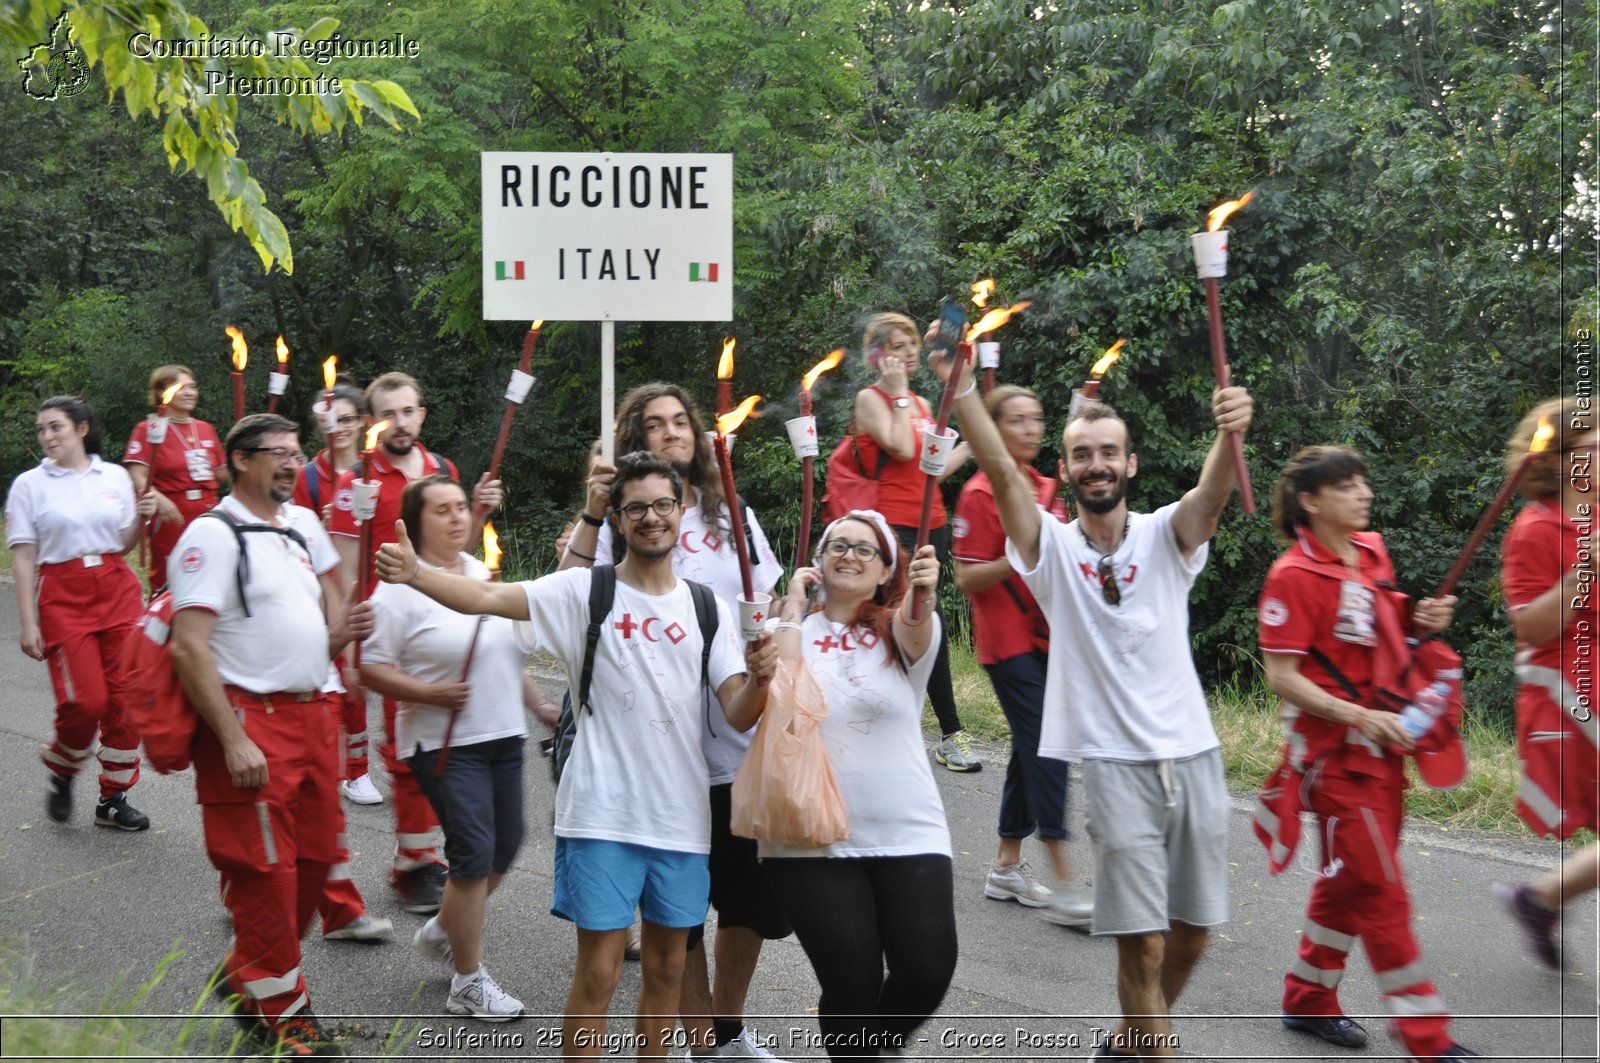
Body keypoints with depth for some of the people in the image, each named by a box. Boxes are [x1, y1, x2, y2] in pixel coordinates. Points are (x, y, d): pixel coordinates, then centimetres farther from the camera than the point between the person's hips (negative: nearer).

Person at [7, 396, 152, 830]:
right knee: (85, 700, -13)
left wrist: (143, 518, -6)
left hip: (117, 588, 3)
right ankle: (61, 775, 17)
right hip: (62, 595, -3)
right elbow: (23, 557, -1)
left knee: (125, 696, 0)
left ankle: (114, 798, 13)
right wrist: (28, 623, -6)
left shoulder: (115, 477, 7)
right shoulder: (29, 484, 1)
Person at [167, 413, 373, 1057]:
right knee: (266, 867, -2)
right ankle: (279, 1009, 11)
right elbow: (189, 647, -17)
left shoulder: (303, 524, 13)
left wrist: (339, 631, 7)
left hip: (314, 713, 8)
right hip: (250, 719, -8)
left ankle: (246, 976, 30)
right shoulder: (212, 536, -11)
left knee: (315, 856, 11)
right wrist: (233, 740, -21)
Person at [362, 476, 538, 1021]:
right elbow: (371, 668, -12)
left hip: (503, 736, 7)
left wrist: (538, 705, 20)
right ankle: (468, 983, 4)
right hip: (446, 744, -7)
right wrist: (430, 693, -22)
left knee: (505, 846, 11)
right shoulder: (401, 588, -12)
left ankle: (442, 930, 36)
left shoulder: (485, 574, 10)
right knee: (474, 852, -10)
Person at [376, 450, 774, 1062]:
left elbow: (738, 717, 2)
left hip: (682, 815, 4)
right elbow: (489, 598, -17)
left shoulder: (707, 610, 7)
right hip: (602, 812, -3)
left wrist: (760, 677, -20)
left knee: (667, 967, 14)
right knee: (598, 970, -1)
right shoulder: (584, 592, -2)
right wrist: (414, 574, -34)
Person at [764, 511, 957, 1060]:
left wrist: (924, 595, -44)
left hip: (909, 834, 0)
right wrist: (793, 602, -8)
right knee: (851, 984, -3)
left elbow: (916, 630, -22)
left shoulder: (900, 629, 4)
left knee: (928, 971, -7)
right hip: (812, 840, 0)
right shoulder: (794, 628, 7)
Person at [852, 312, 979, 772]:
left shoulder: (921, 403, 18)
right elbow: (902, 449, -17)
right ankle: (952, 735, -6)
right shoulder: (870, 398, -3)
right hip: (895, 525, -7)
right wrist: (898, 393, -9)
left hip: (931, 524, 7)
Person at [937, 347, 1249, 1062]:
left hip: (1195, 756, 3)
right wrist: (958, 380, -30)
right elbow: (999, 467, -16)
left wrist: (1230, 433, -44)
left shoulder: (1166, 537, 0)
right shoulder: (1052, 550, -2)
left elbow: (1214, 489, -21)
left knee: (1190, 934, 15)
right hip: (1115, 763, -3)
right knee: (1144, 945, -6)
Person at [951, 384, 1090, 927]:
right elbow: (967, 578, -13)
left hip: (1047, 635, 8)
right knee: (1045, 747, -12)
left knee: (1032, 747, 11)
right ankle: (1064, 886, -9)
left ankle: (1006, 868, 22)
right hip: (1008, 642, -8)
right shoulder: (981, 493, -11)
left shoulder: (1048, 489, 12)